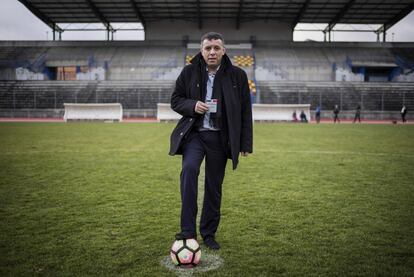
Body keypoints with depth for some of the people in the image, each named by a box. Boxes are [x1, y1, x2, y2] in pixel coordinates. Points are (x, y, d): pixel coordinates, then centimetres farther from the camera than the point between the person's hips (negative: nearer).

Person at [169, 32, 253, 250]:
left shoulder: (237, 75, 2)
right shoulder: (189, 72, 2)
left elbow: (245, 111, 4)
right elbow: (175, 100, 8)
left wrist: (246, 144, 1)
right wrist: (192, 106, -14)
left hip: (220, 138, 1)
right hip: (194, 133, 0)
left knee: (214, 187, 5)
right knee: (189, 168, -27)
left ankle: (209, 233, 23)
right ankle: (187, 229, -19)